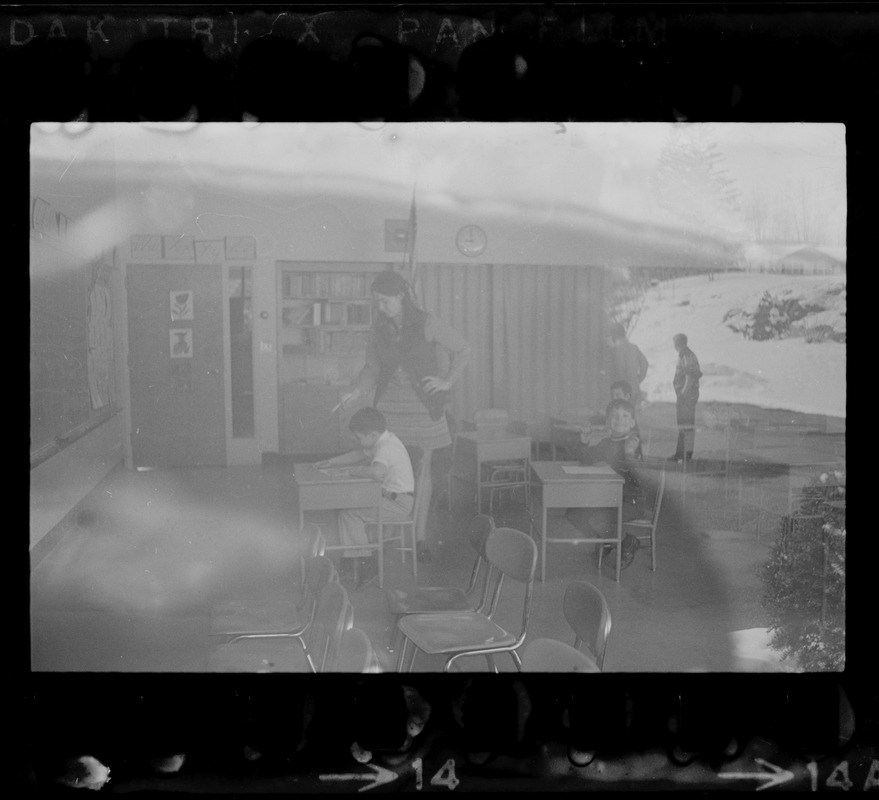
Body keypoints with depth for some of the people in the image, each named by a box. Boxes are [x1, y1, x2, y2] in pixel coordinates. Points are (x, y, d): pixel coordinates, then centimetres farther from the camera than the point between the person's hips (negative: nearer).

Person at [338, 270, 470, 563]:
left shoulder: (427, 324, -7)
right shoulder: (379, 328, 3)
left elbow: (462, 349, 3)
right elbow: (372, 367, 10)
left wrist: (447, 381, -3)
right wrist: (357, 391, -6)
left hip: (423, 407, -2)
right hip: (389, 406, 2)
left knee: (422, 471, 4)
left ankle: (420, 536, 14)